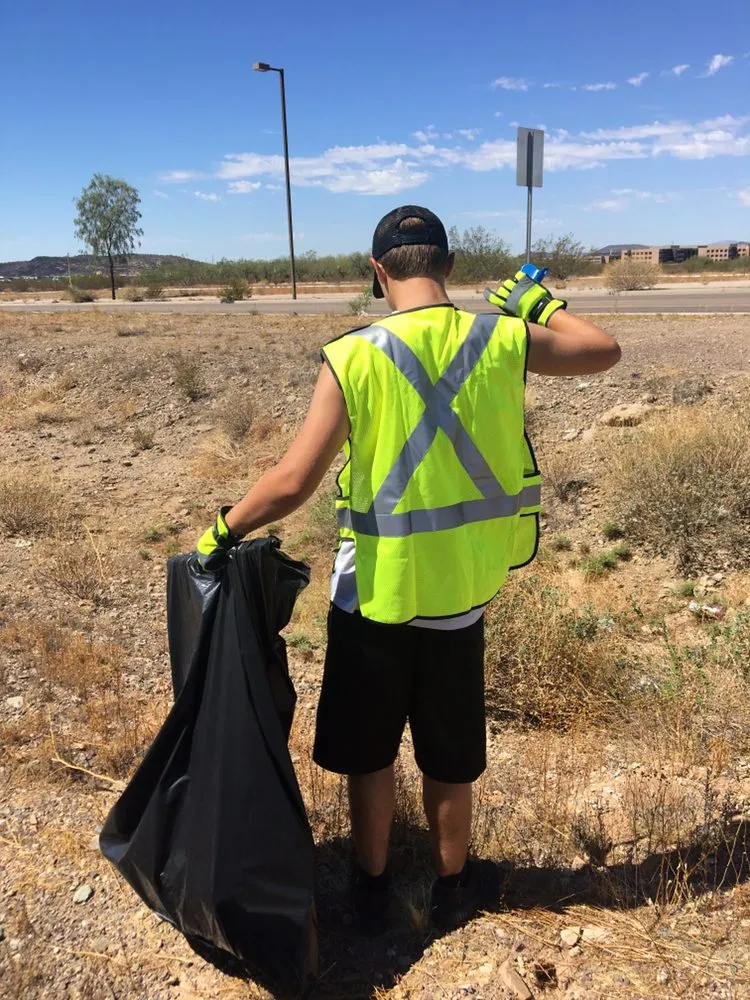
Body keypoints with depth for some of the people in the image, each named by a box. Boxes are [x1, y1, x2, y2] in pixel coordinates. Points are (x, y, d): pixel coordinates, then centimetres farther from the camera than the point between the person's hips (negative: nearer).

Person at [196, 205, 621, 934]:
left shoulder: (354, 356, -15)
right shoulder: (501, 339, -7)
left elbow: (292, 484, -18)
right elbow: (604, 350, 10)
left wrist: (223, 531, -2)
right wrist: (537, 304, 23)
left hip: (374, 592, -2)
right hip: (460, 592, 2)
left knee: (369, 752, 19)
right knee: (450, 758, 21)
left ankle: (370, 889, 38)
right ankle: (453, 887, 42)